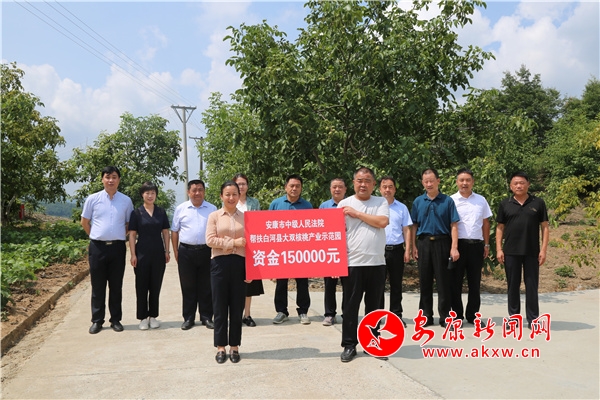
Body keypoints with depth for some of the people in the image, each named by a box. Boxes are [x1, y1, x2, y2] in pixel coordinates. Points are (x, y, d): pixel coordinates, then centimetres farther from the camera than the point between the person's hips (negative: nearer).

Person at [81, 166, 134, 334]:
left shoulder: (126, 201, 3)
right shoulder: (93, 199, 1)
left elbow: (129, 224, 13)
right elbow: (84, 222, 11)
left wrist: (120, 237, 7)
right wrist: (96, 236, 12)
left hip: (118, 247, 1)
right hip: (98, 247, 0)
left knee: (116, 286, 8)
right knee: (98, 286, 6)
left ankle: (116, 319, 19)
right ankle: (97, 320, 17)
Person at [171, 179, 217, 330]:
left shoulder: (212, 209, 6)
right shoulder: (181, 209, 5)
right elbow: (174, 231, 8)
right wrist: (175, 251, 3)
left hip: (206, 251, 0)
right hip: (186, 251, 0)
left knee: (206, 286, 6)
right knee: (188, 287, 6)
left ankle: (206, 317, 16)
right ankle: (188, 318, 16)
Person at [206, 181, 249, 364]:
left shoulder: (245, 217, 7)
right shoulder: (214, 216, 4)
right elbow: (210, 240, -6)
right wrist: (233, 243, -13)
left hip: (239, 263, 1)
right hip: (220, 263, -1)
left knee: (237, 306, 6)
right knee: (220, 306, 5)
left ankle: (234, 346, 18)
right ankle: (220, 347, 16)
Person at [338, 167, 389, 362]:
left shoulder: (381, 202, 7)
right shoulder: (345, 204, 3)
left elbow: (382, 222, -12)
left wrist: (357, 214, -9)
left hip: (377, 263, 2)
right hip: (352, 263, -1)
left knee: (373, 306, 11)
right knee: (350, 306, 4)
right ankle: (349, 345, 13)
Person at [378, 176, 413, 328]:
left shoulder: (402, 208, 8)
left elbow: (406, 230, 8)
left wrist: (407, 250, 1)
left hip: (397, 249, 1)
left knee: (396, 284, 8)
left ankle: (396, 314, 17)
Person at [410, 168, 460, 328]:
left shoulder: (447, 201, 0)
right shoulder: (418, 201, 7)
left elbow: (453, 225, -2)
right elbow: (414, 225, 9)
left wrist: (454, 247, -10)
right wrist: (413, 246, 3)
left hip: (442, 243, -2)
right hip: (423, 243, 2)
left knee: (443, 281, 2)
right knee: (424, 281, 8)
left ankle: (445, 316, 11)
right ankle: (426, 315, 18)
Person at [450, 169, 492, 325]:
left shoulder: (481, 200, 9)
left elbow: (485, 223, 13)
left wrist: (486, 244, 9)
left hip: (476, 245, 3)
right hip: (457, 244, -3)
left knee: (475, 283, 9)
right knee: (456, 282, 3)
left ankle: (472, 315, 19)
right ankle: (457, 315, 13)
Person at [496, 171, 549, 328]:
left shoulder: (538, 203, 3)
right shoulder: (505, 204, 5)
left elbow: (544, 227, 3)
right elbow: (500, 227, 6)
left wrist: (543, 249, -5)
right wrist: (499, 249, -2)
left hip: (532, 252, -1)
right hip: (510, 252, 1)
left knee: (531, 285, 5)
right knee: (513, 285, 8)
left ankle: (533, 318, 13)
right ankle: (513, 317, 18)